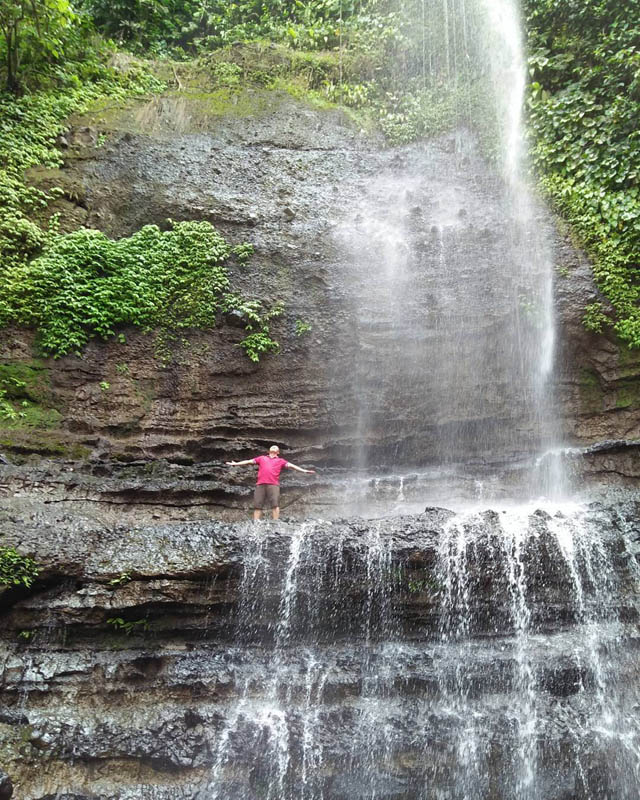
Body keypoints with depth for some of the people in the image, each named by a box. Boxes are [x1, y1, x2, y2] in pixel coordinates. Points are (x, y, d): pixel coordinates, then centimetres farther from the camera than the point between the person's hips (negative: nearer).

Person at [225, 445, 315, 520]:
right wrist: (234, 464, 22)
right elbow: (249, 461, 26)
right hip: (260, 484, 2)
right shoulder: (262, 458, 27)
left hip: (273, 484, -1)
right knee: (257, 505, -4)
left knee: (275, 504, -12)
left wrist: (304, 471, -1)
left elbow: (291, 465, 11)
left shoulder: (281, 461, 21)